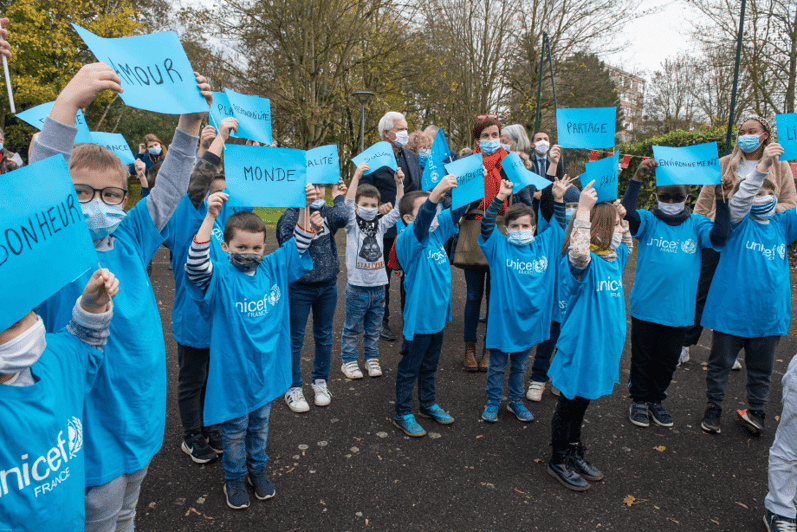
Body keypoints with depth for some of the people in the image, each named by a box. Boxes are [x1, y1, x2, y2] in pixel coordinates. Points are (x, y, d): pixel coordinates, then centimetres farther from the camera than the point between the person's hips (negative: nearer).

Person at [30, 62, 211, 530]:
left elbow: (168, 190, -1)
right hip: (92, 422, -5)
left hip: (142, 411, 5)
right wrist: (69, 102, -41)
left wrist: (191, 121, -12)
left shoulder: (129, 240, -1)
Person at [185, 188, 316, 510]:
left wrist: (304, 206, -11)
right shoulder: (220, 276, -17)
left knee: (260, 425, 23)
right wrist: (210, 216, -45)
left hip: (267, 367, 4)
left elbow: (299, 244, 2)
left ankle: (257, 469, 43)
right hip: (233, 371, -4)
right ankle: (234, 478, 36)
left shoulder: (273, 268, -3)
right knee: (235, 429, 15)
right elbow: (195, 265, -37)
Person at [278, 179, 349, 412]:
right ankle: (293, 387, 20)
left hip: (328, 286, 4)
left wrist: (338, 197, -7)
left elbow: (342, 219, -21)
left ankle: (320, 381, 33)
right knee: (295, 338, 6)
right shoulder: (290, 216, -10)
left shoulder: (327, 212, 1)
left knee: (324, 336, 16)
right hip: (299, 287, -4)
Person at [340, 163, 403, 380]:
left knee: (374, 328, 16)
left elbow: (397, 210, -1)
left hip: (378, 286, 4)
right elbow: (348, 205, -20)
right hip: (357, 287, -3)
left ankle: (372, 358, 31)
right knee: (352, 328, 8)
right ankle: (348, 361, 22)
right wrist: (357, 176, -30)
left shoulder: (381, 224, 7)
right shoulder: (352, 224, -4)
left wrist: (399, 183, -14)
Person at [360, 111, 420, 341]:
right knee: (382, 277, 8)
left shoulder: (412, 157, 10)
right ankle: (382, 321, 23)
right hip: (385, 229, -5)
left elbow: (420, 188, 16)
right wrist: (376, 207, -27)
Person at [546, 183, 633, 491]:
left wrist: (622, 217, 11)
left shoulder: (613, 257, 5)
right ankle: (559, 461, 26)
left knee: (582, 402, 22)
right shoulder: (584, 262, -21)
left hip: (603, 346, 8)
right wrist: (584, 209, -42)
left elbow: (627, 244, 27)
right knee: (569, 404, 8)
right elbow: (579, 253, -46)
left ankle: (575, 454, 39)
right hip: (580, 346, -8)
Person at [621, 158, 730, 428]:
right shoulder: (647, 220, -5)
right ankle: (639, 400, 31)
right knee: (643, 357, 13)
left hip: (679, 309, 2)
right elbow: (626, 213, -25)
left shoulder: (696, 224, 0)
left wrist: (720, 196, -24)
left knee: (668, 359, 16)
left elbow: (719, 236, -18)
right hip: (645, 306, -2)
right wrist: (636, 178, -33)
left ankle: (656, 399, 36)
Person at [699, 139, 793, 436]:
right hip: (731, 311, -4)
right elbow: (739, 201, -25)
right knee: (720, 363, 11)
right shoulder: (740, 222, -6)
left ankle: (755, 412, 36)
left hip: (769, 314, 4)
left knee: (761, 369, 18)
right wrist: (762, 168, -39)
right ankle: (713, 407, 27)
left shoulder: (782, 224, 6)